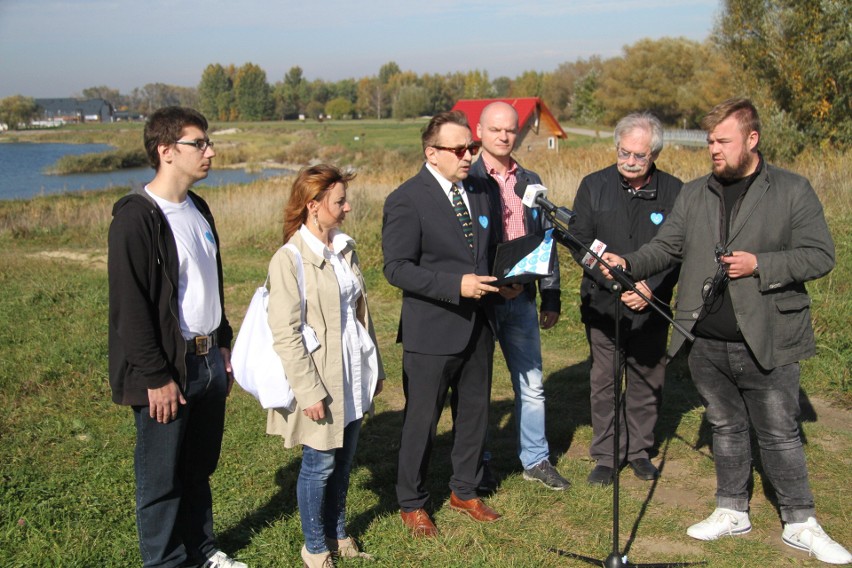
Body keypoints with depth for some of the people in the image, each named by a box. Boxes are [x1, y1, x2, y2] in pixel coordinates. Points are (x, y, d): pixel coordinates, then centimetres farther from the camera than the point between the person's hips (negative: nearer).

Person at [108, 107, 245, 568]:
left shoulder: (197, 209, 10)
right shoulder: (135, 218, -16)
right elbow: (129, 307, -18)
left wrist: (222, 345, 16)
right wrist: (156, 377, -19)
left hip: (208, 360, 8)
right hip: (167, 370, -8)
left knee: (200, 466, 19)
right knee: (162, 477, 7)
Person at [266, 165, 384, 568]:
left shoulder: (344, 249, 6)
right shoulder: (289, 260, -15)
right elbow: (285, 335, -16)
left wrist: (375, 365, 15)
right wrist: (308, 390, -17)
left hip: (354, 376, 6)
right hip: (321, 380, -6)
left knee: (344, 461, 16)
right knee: (320, 464, 7)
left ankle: (338, 533, 35)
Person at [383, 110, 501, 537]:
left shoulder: (479, 192, 8)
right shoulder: (407, 200, -14)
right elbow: (397, 268, -17)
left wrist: (500, 280, 0)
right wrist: (456, 285, -25)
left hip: (478, 325, 7)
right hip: (432, 330, -6)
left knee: (474, 413, 18)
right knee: (422, 420, 7)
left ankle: (465, 491, 38)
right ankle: (411, 503, 27)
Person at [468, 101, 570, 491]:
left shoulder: (530, 182, 10)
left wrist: (551, 296, 9)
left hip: (521, 299, 4)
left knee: (531, 385, 11)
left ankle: (535, 460, 26)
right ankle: (477, 463, 23)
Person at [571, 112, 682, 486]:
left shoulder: (673, 191, -1)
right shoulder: (594, 186, -1)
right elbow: (579, 243, -4)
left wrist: (650, 288, -14)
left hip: (652, 306, 1)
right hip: (602, 302, 0)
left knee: (648, 381, 10)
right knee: (603, 382, 5)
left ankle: (639, 451, 28)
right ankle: (606, 456, 18)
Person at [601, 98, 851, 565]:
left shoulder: (792, 190, -4)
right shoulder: (693, 195, 8)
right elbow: (665, 247, 7)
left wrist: (760, 265, -19)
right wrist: (628, 264, -11)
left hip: (767, 342, -4)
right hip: (708, 343, 4)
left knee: (779, 434, 6)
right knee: (725, 428, 17)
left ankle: (800, 524, 21)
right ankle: (732, 512, 31)